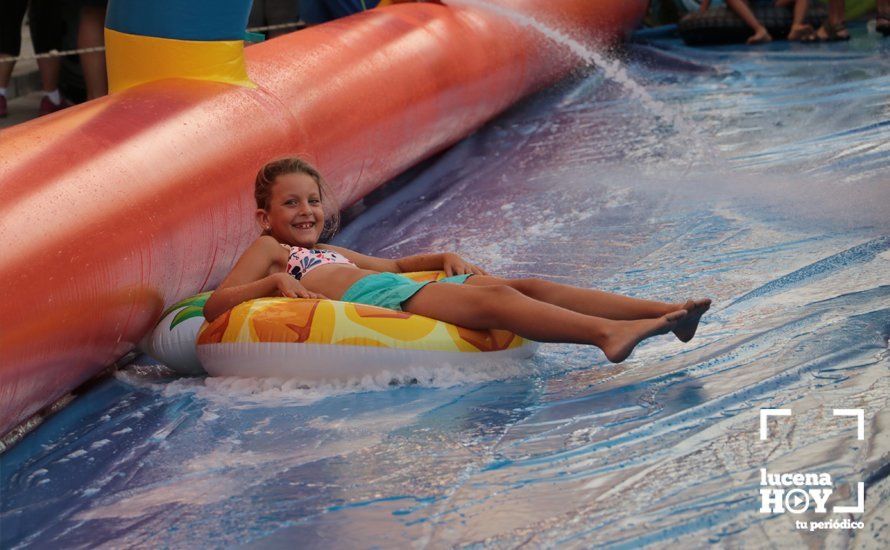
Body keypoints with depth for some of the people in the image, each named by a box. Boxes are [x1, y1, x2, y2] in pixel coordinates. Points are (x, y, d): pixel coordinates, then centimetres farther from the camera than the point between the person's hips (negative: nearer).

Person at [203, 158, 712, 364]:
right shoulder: (268, 250, 16)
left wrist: (445, 257, 23)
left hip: (402, 285, 8)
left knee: (526, 287, -11)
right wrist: (276, 283, -13)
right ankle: (608, 332, -50)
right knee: (493, 299, -29)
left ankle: (662, 311, -24)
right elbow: (214, 306, 4)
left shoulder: (331, 253, 37)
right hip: (373, 301, -8)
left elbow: (391, 264, 43)